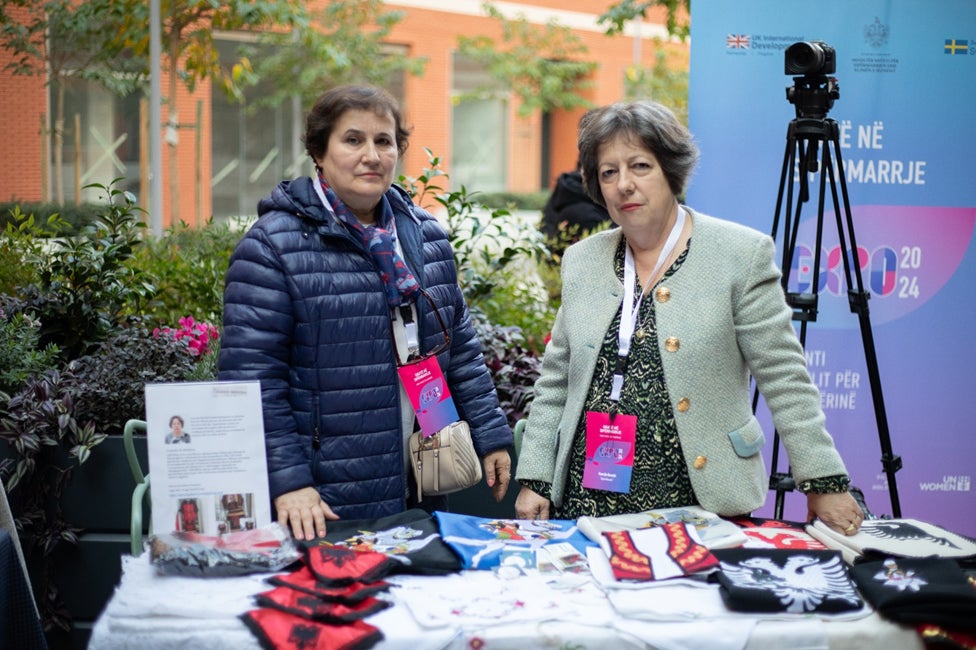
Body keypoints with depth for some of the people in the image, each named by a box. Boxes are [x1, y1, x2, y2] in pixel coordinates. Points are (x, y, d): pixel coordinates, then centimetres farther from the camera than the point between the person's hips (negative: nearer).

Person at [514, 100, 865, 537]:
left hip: (702, 500, -3)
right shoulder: (581, 260, 9)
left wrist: (824, 484, -8)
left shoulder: (742, 254, -4)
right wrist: (534, 480, 7)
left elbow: (785, 381, -5)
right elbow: (555, 382, 12)